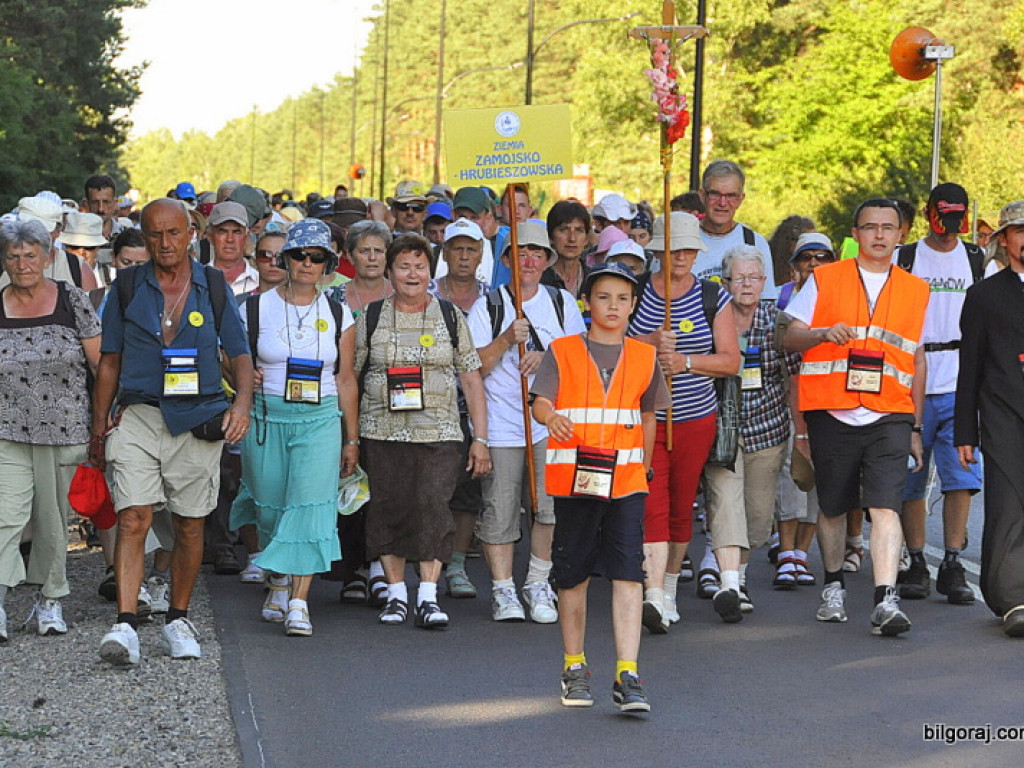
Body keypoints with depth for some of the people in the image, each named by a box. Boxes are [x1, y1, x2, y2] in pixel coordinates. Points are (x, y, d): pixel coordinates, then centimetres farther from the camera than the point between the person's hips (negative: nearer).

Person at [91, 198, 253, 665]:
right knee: (133, 518, -14)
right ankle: (125, 626, -19)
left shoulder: (213, 287, 6)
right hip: (138, 415, -1)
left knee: (189, 524, 8)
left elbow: (239, 354, 10)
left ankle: (178, 620, 22)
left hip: (198, 419, 1)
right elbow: (109, 361, 11)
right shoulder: (127, 287, 5)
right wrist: (99, 425, 9)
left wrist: (242, 403, -8)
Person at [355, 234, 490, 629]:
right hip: (382, 433, 1)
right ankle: (396, 594, 12)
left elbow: (472, 380, 8)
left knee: (433, 506, -12)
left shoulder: (450, 317, 8)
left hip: (438, 434, -1)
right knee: (389, 508, 1)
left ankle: (428, 597, -10)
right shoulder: (370, 319, 7)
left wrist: (480, 439, 3)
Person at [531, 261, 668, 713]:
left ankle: (627, 676, -14)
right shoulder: (563, 352, 2)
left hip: (626, 480, 1)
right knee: (573, 575, 9)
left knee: (628, 574, -10)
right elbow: (540, 401, -9)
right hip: (573, 478, -1)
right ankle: (574, 668, 25)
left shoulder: (644, 357, 10)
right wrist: (551, 417, -32)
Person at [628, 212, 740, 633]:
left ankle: (669, 589, 26)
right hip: (642, 418, -2)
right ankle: (654, 596, -22)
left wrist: (686, 361, -15)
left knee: (681, 504, 9)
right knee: (652, 504, -14)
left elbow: (730, 361, 0)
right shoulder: (634, 293, 1)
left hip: (695, 419, 2)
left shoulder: (714, 298, 4)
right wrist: (649, 343, -20)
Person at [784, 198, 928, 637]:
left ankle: (886, 602, -22)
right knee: (832, 506, 10)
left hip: (890, 418, 0)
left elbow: (917, 359, 18)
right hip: (831, 414, 0)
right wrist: (824, 333, -19)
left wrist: (916, 426, 16)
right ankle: (834, 588, 31)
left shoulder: (915, 290, 13)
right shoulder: (824, 280, 6)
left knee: (885, 505, -14)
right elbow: (790, 338, 3)